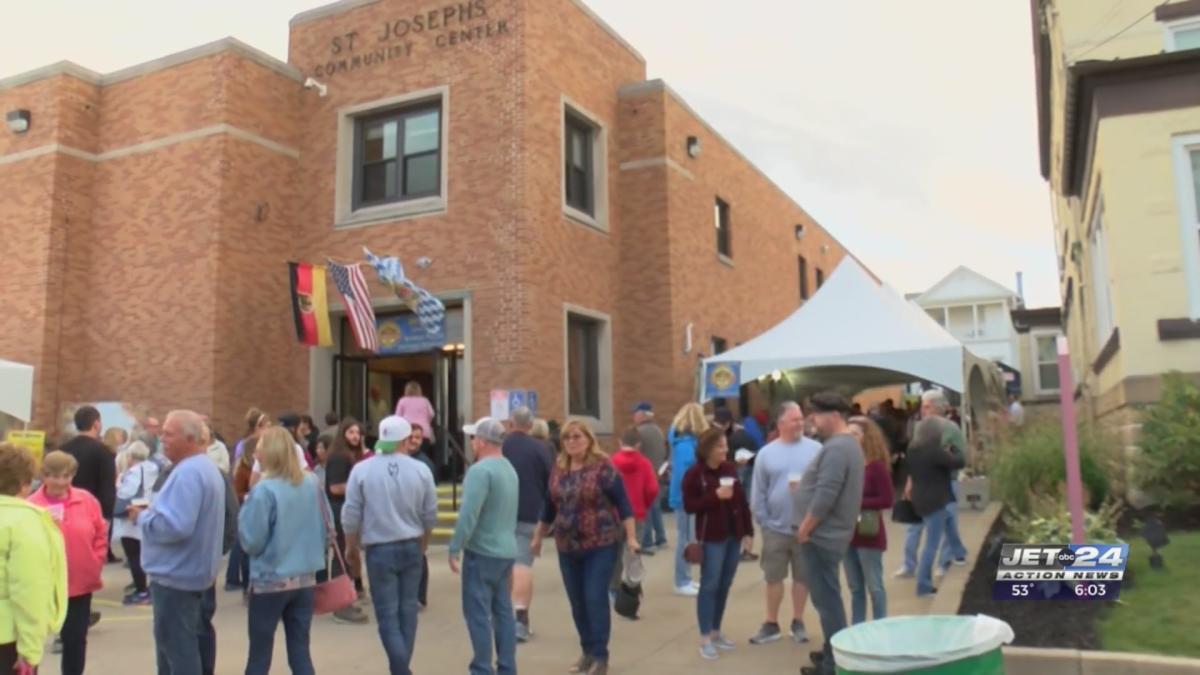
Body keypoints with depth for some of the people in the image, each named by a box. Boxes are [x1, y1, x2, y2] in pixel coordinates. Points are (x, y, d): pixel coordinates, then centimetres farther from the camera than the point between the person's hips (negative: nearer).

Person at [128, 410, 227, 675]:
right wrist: (152, 511, 9)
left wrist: (142, 517, -14)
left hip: (176, 575, -11)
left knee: (176, 645, -2)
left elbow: (176, 526, -30)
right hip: (194, 571, 11)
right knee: (192, 640, 19)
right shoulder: (207, 467, 13)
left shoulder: (187, 473, -22)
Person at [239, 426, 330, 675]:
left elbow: (251, 542, -12)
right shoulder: (312, 483, 0)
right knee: (300, 653, 10)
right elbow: (326, 529, 8)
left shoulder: (264, 491, -15)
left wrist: (246, 509, 0)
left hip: (271, 581, -4)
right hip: (306, 579, 5)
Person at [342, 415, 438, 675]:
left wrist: (351, 547, 11)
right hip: (411, 548, 2)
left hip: (379, 549, -2)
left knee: (387, 614, 1)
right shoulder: (421, 470, -4)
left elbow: (351, 515, -5)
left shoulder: (362, 470, -9)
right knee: (408, 609, 13)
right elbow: (430, 515, 2)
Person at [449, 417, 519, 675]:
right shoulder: (510, 468, 13)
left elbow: (468, 514, -22)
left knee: (478, 613, -1)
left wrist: (454, 548, -16)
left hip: (482, 552, -9)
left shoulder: (480, 470, -17)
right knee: (503, 612, 12)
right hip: (506, 550, 9)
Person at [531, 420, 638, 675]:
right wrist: (538, 536, 22)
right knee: (577, 602, 10)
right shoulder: (558, 469, 6)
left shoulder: (603, 467, -10)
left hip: (600, 545, -5)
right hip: (567, 547, 5)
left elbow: (623, 503, -10)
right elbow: (550, 506, 16)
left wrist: (631, 537, -16)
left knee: (596, 599, -6)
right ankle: (588, 652, 24)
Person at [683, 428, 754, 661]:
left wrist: (748, 531, 7)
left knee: (724, 585, 11)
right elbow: (689, 506, -12)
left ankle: (716, 631, 23)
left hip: (734, 535, 6)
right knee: (710, 585, -3)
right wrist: (715, 496, -21)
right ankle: (705, 638, 4)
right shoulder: (695, 474, -10)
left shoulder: (731, 469, 7)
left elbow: (742, 500, 10)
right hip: (712, 537, -5)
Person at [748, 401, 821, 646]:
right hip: (776, 528, 1)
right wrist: (764, 521, -2)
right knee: (773, 577, 10)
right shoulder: (766, 453, 0)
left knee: (803, 577, 11)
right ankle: (771, 625, 24)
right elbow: (758, 492, 2)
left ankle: (798, 623, 27)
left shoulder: (816, 449, -4)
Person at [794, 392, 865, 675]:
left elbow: (825, 496, -26)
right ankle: (835, 652, 29)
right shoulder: (847, 443, 13)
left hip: (822, 535, -11)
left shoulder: (836, 448, -21)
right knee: (829, 596, 19)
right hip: (830, 532, 11)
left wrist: (805, 528, -17)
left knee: (827, 598, -2)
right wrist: (804, 485, 14)